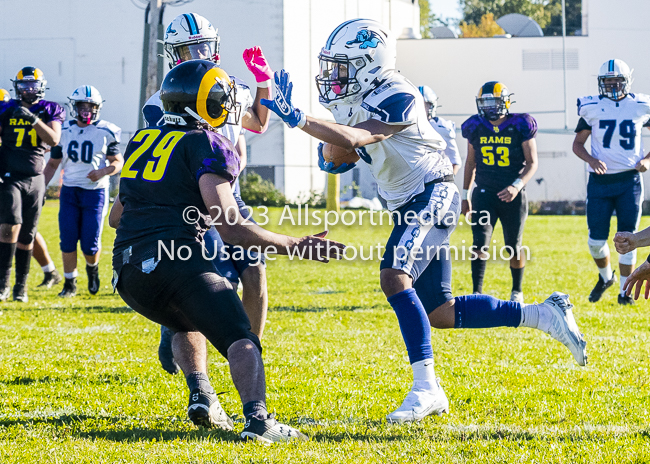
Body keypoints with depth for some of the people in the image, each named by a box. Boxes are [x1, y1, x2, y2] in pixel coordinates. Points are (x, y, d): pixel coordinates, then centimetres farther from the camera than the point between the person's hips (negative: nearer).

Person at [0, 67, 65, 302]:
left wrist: (32, 118, -21)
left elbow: (53, 139, -11)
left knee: (26, 237, 6)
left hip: (34, 179, 2)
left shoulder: (50, 111, 5)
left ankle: (21, 286, 16)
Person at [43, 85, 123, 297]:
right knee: (68, 241, -3)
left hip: (95, 192, -3)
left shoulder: (106, 132, -3)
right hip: (69, 192, 3)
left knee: (90, 245, -5)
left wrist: (103, 172, -21)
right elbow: (53, 164, 15)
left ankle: (92, 268, 28)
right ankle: (70, 284, 11)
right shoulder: (64, 131, 7)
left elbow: (118, 162, -1)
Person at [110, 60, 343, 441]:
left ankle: (201, 395, 11)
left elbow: (117, 216, 29)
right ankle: (257, 418, -28)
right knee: (241, 341, -5)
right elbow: (231, 227, -10)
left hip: (129, 274, 7)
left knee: (188, 324, 32)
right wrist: (293, 247, -4)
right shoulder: (208, 146, 0)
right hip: (176, 262, -7)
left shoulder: (142, 140, 21)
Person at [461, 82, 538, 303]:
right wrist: (465, 194, 15)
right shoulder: (476, 127, 1)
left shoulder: (520, 126, -8)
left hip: (512, 196, -2)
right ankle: (477, 293, -14)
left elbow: (532, 162, -7)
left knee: (513, 248, 8)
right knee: (480, 242, -14)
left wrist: (517, 186, -24)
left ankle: (517, 291, 29)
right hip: (484, 194, 2)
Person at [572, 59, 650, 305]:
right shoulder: (592, 107, -1)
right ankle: (605, 276, 30)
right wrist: (591, 160, -15)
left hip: (629, 180, 0)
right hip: (600, 181, 0)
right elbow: (577, 143, 5)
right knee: (596, 239, 1)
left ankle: (624, 290, 10)